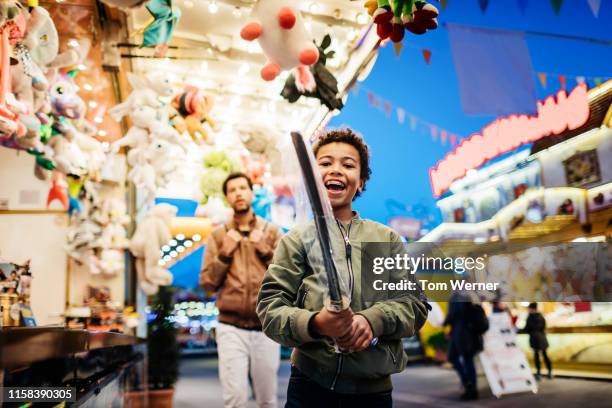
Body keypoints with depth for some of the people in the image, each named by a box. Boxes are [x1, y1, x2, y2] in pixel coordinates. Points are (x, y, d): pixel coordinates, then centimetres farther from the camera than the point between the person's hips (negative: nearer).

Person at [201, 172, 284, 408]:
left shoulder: (272, 232, 6)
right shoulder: (218, 235, 6)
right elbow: (207, 283, 4)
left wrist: (265, 250, -9)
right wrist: (224, 253, -7)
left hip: (266, 328, 1)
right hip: (231, 328, -1)